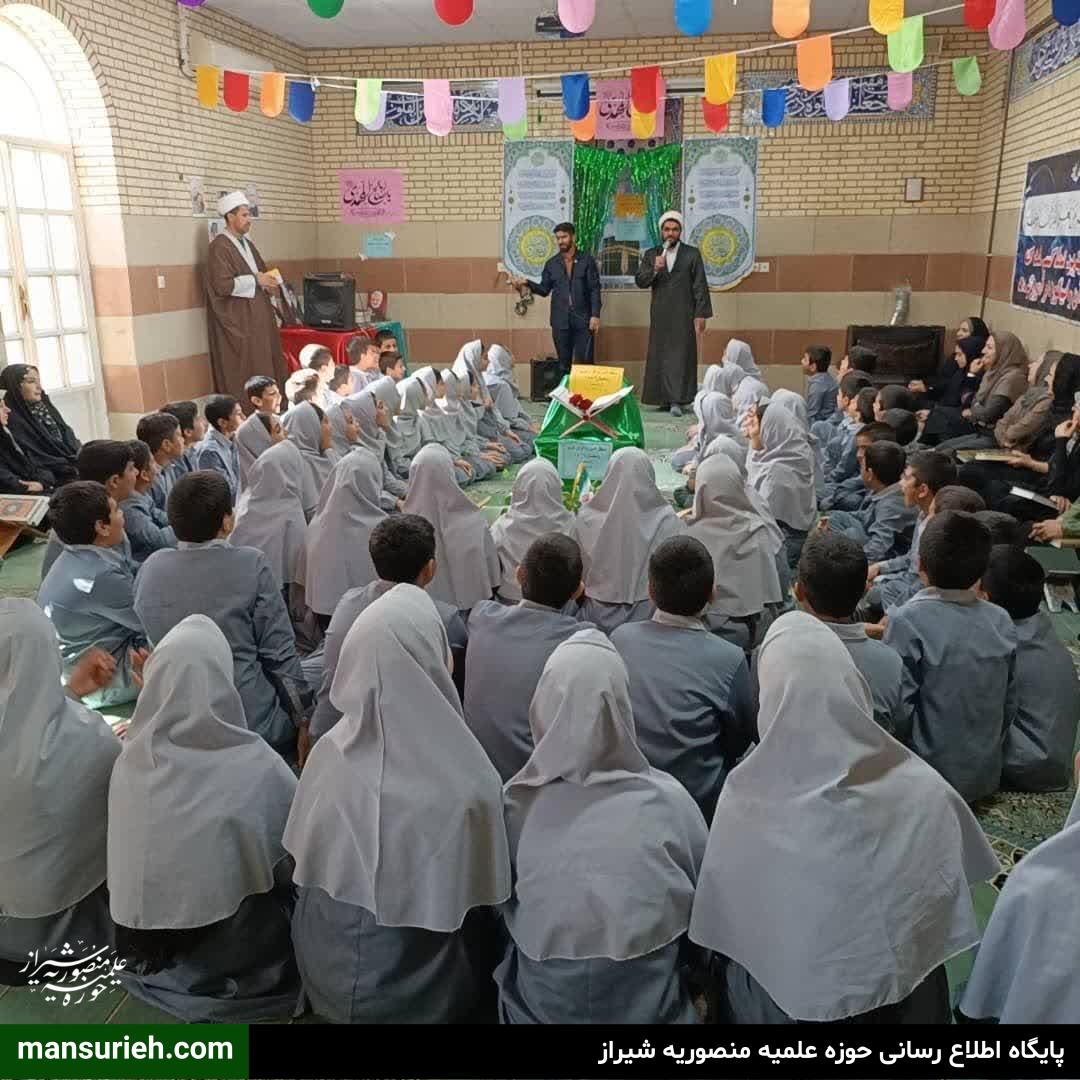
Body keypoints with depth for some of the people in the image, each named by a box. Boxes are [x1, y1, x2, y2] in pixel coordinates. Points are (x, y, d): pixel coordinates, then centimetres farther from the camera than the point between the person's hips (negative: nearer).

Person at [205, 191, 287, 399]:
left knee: (264, 369, 7)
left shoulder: (246, 243, 15)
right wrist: (255, 280, -16)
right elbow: (223, 285, -20)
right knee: (241, 373, -6)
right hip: (237, 322, -9)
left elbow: (259, 273, 26)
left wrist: (267, 284, 3)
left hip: (257, 317, 9)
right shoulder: (219, 247, -12)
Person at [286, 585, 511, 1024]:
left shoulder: (330, 755, -21)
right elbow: (477, 897, -14)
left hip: (339, 980, 3)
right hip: (430, 995, -3)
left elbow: (308, 873, -4)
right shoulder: (466, 780, -30)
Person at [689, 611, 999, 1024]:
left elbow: (715, 931, -11)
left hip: (777, 999, -1)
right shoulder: (924, 792, -21)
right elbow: (953, 925, -5)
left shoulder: (743, 802, -24)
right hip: (902, 996, 2)